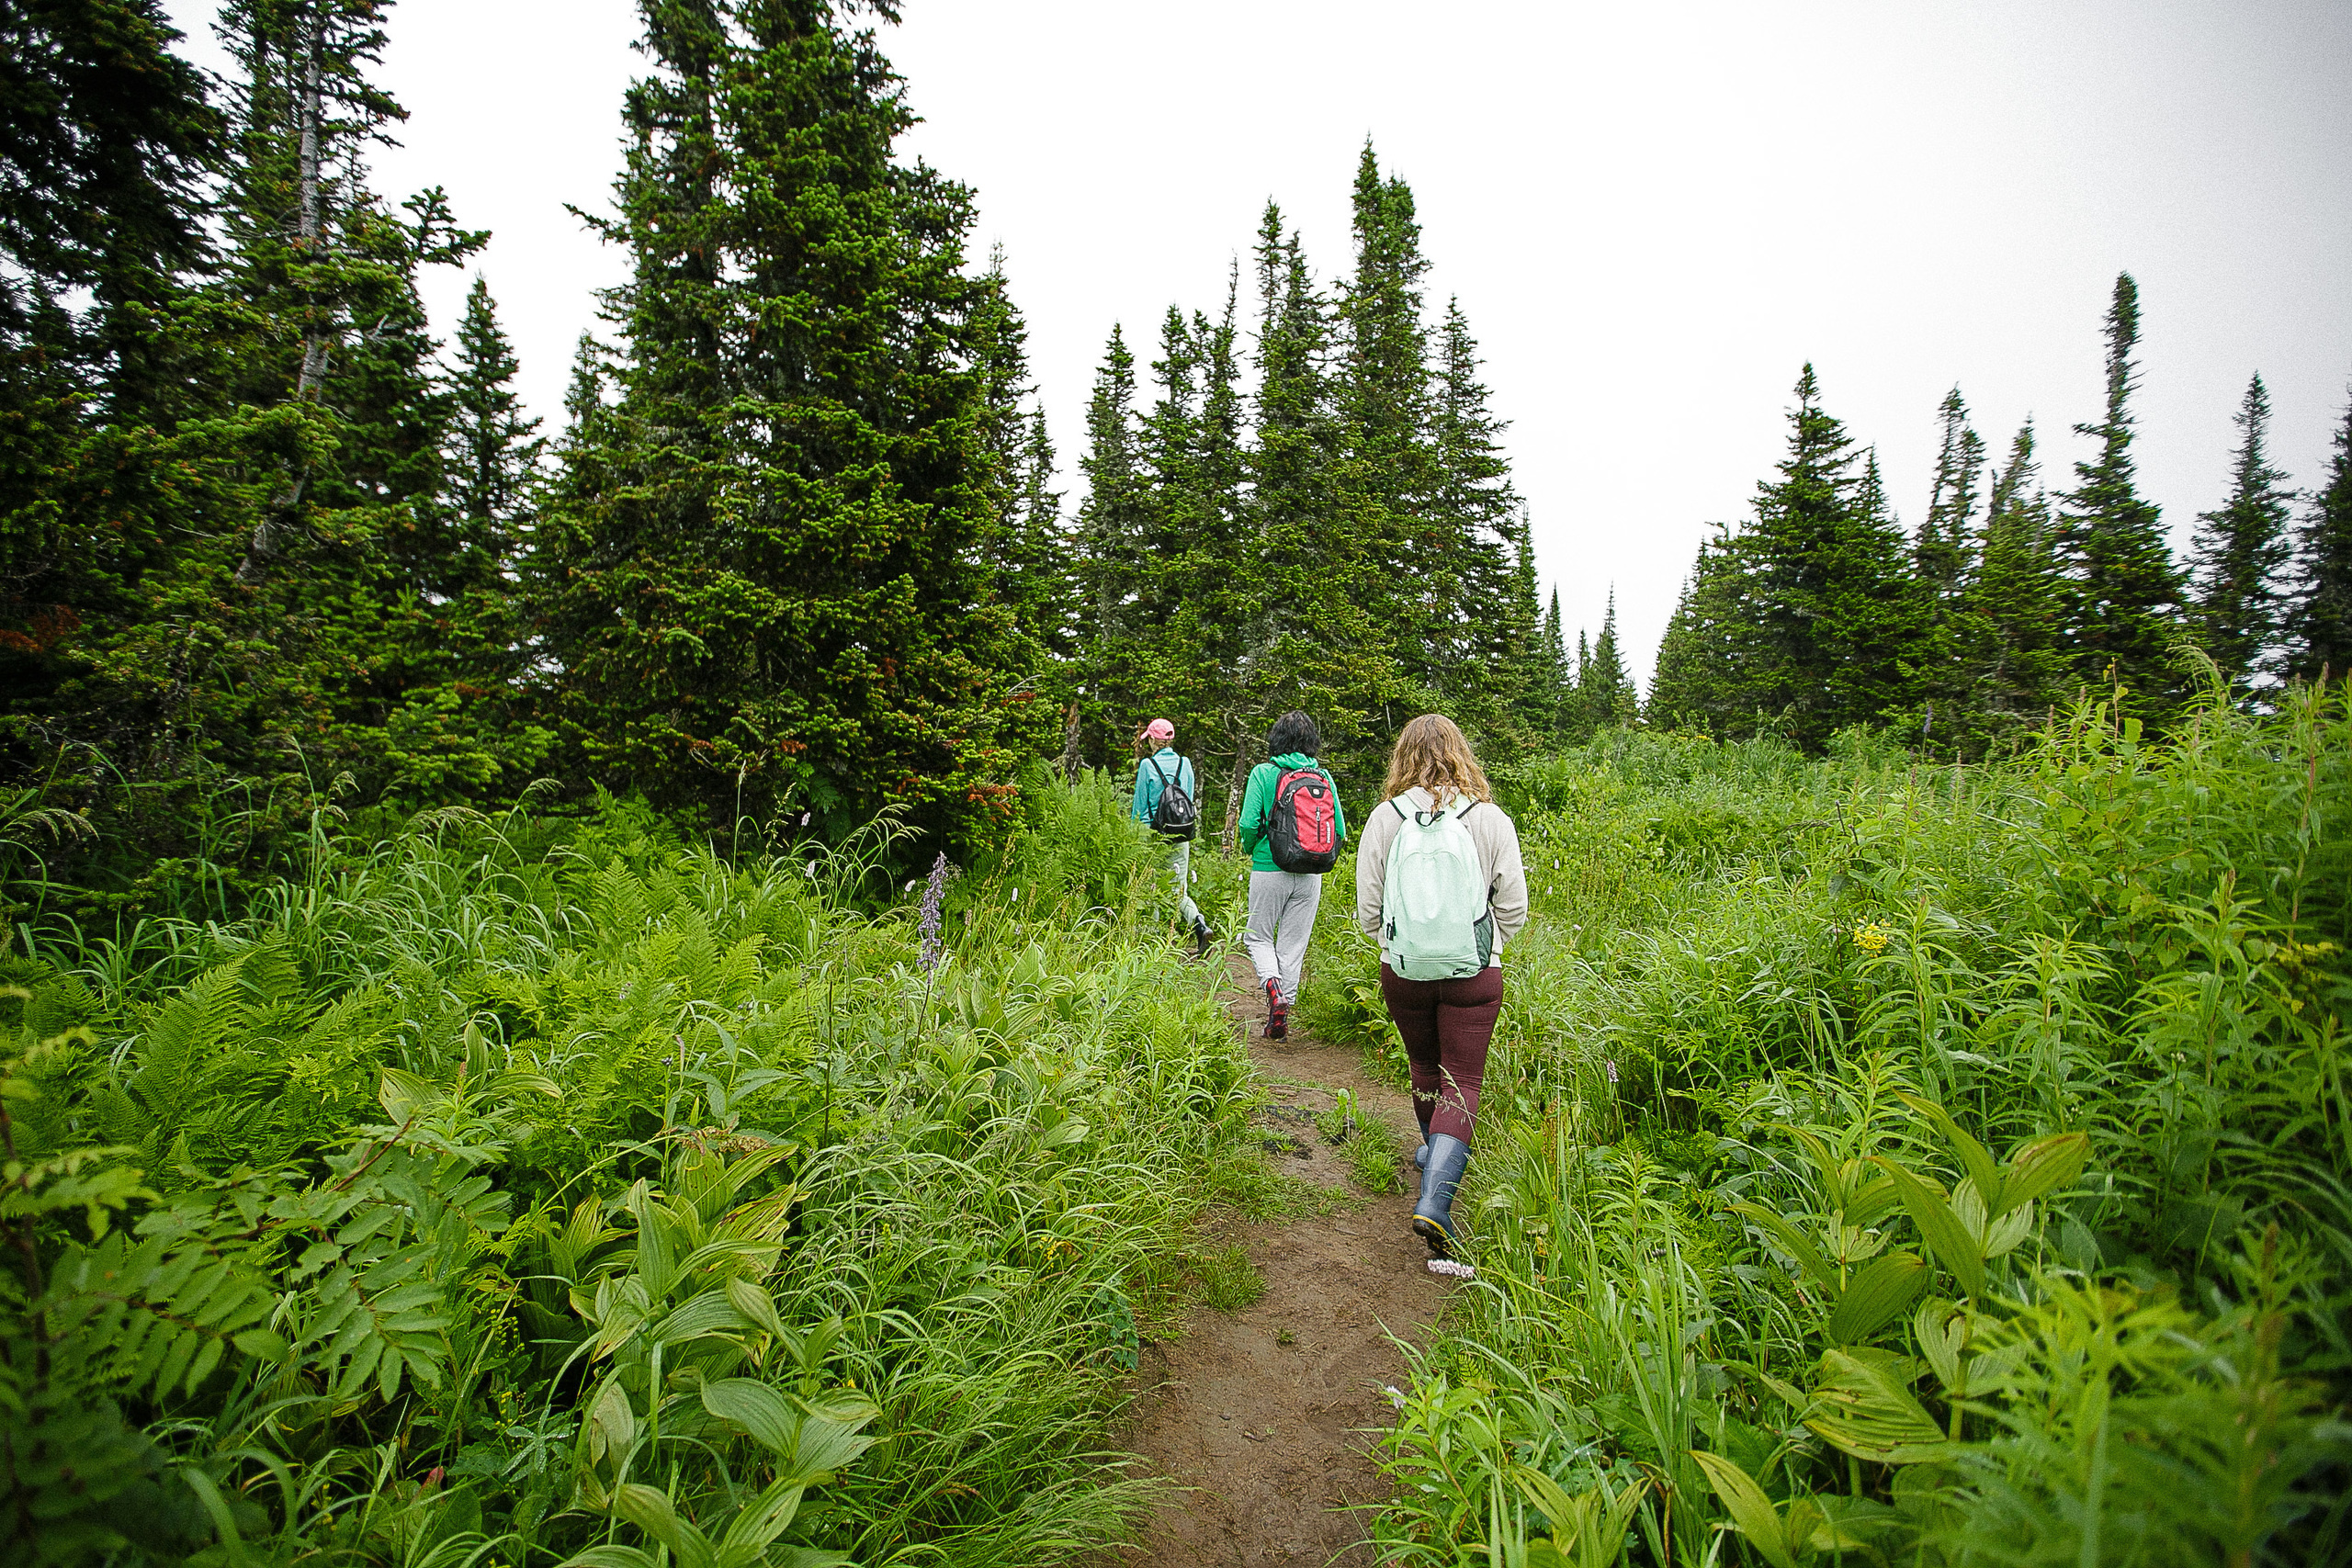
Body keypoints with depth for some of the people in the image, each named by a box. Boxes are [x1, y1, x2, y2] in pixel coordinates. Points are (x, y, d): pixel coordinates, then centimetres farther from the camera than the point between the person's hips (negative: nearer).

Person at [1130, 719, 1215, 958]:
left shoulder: (1147, 765, -6)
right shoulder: (1185, 764, 5)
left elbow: (1140, 805, -2)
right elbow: (1192, 800, 13)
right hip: (1181, 838, 4)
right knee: (1180, 891, 9)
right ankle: (1201, 926, -14)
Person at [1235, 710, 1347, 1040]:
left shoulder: (1264, 773, -7)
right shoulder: (1324, 776, 2)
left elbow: (1249, 823, -13)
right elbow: (1340, 830, 1)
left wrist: (1250, 848, 8)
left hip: (1269, 873, -3)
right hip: (1310, 877, 3)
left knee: (1258, 936, 15)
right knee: (1293, 944, 12)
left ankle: (1272, 986, -11)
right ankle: (1281, 1017, 15)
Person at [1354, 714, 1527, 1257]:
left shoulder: (1384, 819, -8)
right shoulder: (1491, 820, -9)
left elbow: (1369, 912, -3)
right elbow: (1513, 911, -2)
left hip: (1402, 971, 2)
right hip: (1475, 974, -1)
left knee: (1425, 1068, 23)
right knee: (1461, 1084, 6)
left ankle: (1435, 1151, 45)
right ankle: (1435, 1201, -6)